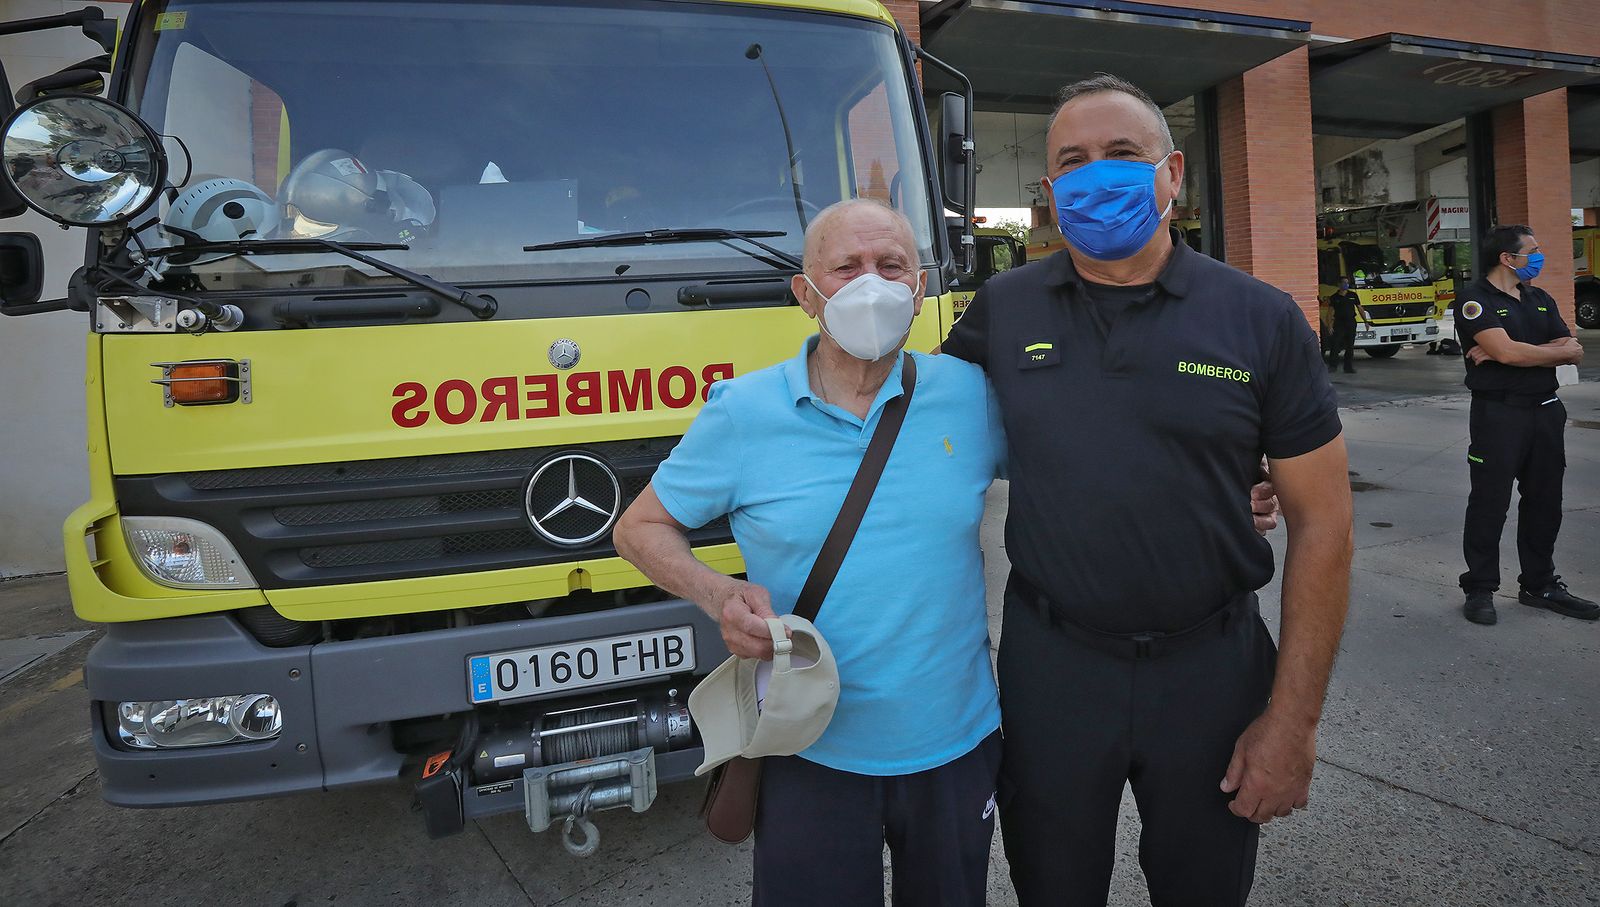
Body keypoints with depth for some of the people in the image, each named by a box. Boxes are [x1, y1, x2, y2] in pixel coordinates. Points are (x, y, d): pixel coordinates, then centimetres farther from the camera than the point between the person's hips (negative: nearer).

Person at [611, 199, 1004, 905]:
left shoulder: (972, 395, -3)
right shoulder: (743, 411, -8)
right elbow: (640, 528, 0)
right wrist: (719, 595, -16)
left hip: (958, 745, 3)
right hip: (811, 758, -2)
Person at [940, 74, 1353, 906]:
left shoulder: (1262, 321, -4)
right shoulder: (1002, 311, -1)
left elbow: (1320, 523, -3)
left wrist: (1294, 720, -5)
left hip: (1211, 667, 0)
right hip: (1048, 665, 1)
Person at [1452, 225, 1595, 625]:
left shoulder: (1540, 299, 13)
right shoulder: (1475, 299, -8)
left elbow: (1573, 352, 4)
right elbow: (1506, 352, -21)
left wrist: (1522, 353, -12)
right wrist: (1560, 350, -4)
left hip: (1546, 411, 7)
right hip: (1498, 413, -7)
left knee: (1544, 502, 13)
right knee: (1489, 503, -2)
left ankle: (1539, 585, 25)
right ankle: (1480, 590, 8)